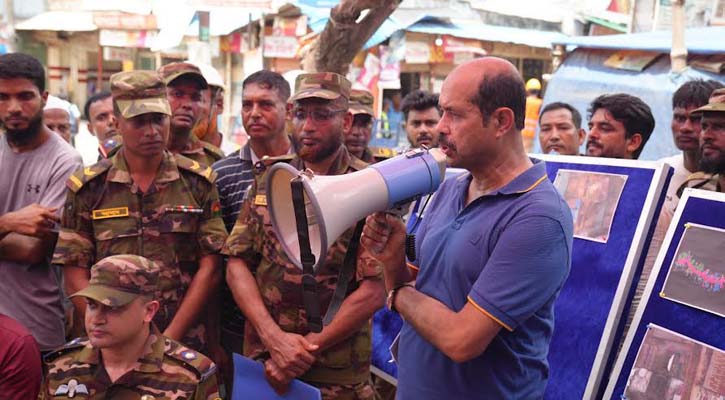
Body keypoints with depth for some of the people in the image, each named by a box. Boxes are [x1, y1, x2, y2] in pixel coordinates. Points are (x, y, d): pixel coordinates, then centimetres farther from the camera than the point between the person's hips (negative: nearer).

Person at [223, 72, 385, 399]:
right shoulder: (267, 180, 3)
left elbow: (373, 292, -14)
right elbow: (237, 264, 0)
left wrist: (306, 350, -15)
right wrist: (274, 338, -13)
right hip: (261, 361, 4)